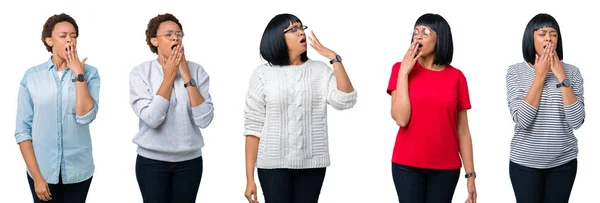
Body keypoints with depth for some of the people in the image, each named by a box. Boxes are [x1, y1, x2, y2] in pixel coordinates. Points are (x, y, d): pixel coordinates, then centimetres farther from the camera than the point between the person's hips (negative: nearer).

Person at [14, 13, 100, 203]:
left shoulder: (90, 73, -2)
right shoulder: (31, 76, -2)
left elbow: (86, 116, -15)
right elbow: (23, 130, -2)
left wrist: (78, 74, -13)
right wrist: (36, 176, -7)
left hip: (77, 171, 0)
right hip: (42, 170, 0)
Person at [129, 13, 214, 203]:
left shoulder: (197, 71, -3)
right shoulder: (140, 72, -7)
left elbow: (204, 120, -12)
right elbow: (152, 118, -19)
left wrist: (187, 77, -14)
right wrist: (169, 76, -14)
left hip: (189, 161, 2)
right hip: (152, 161, -2)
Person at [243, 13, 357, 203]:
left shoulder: (320, 70, 5)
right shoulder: (263, 74, 0)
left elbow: (345, 101, -10)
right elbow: (253, 127, -1)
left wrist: (335, 59, -10)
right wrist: (250, 177, -5)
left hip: (312, 164, 2)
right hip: (274, 165, -2)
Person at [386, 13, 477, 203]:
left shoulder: (456, 77, 3)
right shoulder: (401, 69, 1)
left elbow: (463, 131, 4)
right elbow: (401, 119, -11)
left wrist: (470, 174, 0)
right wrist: (403, 72, -10)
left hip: (446, 168, 1)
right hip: (407, 165, -1)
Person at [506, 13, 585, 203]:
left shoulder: (571, 72, -1)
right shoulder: (516, 71, -4)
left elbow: (576, 121, -11)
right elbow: (522, 120, -16)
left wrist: (561, 78, -14)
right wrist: (540, 76, -16)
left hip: (563, 162, 1)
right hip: (525, 162, -1)